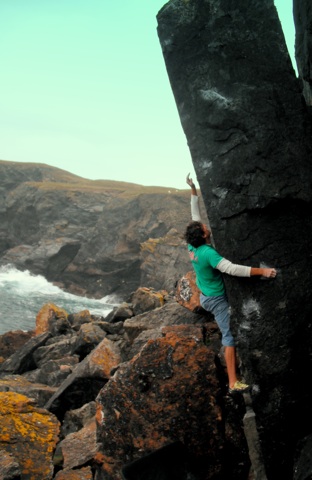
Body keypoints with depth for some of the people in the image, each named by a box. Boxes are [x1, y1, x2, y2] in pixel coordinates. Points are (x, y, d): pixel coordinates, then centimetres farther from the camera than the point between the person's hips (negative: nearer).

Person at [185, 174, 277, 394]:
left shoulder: (192, 246, -7)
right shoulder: (208, 253, -31)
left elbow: (195, 215, 2)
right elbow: (232, 269, -41)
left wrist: (193, 190, 3)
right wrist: (262, 271, -42)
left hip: (205, 296, 9)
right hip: (217, 299, -9)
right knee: (230, 336, -7)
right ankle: (233, 383, -7)